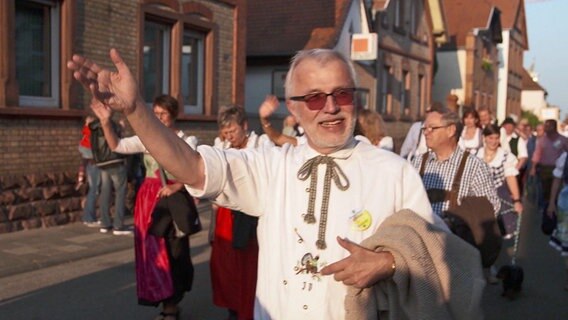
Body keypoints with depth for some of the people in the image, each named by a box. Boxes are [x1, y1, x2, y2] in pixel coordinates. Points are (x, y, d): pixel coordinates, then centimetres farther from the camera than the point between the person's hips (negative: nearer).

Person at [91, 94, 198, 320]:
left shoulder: (187, 140, 1)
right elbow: (117, 146, 1)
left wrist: (175, 187, -24)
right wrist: (106, 123, -12)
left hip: (176, 198, -3)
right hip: (150, 197, 3)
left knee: (175, 251, 0)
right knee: (153, 250, 4)